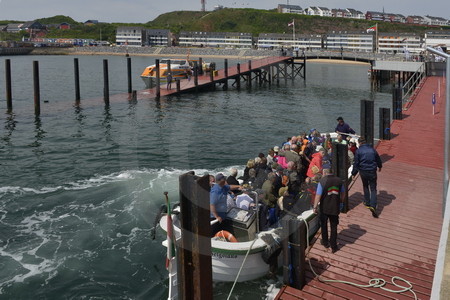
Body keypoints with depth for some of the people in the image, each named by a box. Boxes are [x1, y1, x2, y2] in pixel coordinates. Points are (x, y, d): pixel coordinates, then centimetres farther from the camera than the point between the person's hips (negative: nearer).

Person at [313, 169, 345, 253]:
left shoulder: (322, 181, -17)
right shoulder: (339, 180, -4)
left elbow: (318, 195, -17)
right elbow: (343, 193, 8)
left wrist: (315, 207, -8)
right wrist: (341, 201, 25)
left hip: (324, 208, -2)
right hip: (335, 208, 3)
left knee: (324, 225, 19)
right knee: (334, 227, 12)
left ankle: (325, 242, 33)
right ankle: (333, 246, 16)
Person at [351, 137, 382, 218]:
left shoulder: (358, 151, -5)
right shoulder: (372, 149, 4)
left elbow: (356, 163, -6)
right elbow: (378, 159, 17)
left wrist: (354, 173, 3)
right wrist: (379, 167, 37)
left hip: (363, 172, -1)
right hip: (372, 171, 1)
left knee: (365, 186, 24)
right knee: (373, 189, 1)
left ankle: (367, 202, 30)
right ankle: (373, 206, -15)